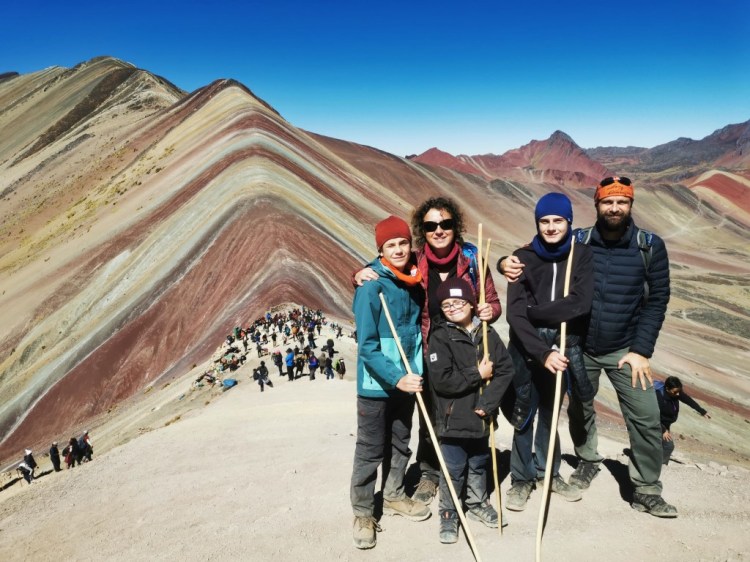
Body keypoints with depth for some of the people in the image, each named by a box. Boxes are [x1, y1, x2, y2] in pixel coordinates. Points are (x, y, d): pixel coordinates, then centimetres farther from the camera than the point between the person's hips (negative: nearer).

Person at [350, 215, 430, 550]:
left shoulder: (415, 281, 2)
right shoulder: (371, 285, -18)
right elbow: (367, 345, -19)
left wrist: (412, 373, 6)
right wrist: (396, 378, -24)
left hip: (407, 378, 6)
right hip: (376, 383, -6)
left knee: (400, 444, 20)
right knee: (370, 451, 6)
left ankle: (394, 497, 40)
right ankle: (363, 513, 23)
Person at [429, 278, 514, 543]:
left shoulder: (487, 333, 0)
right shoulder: (440, 336, -11)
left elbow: (506, 369, -4)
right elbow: (442, 380, -19)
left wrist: (488, 402, -14)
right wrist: (478, 375, -15)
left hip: (481, 417, 4)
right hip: (453, 418, -4)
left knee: (479, 464, 21)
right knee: (453, 470, 6)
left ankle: (478, 503, 43)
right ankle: (448, 514, 26)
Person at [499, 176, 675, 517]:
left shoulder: (650, 246, -7)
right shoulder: (576, 242, -7)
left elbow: (657, 300, -5)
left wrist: (641, 350, -11)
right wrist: (507, 263, -26)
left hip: (625, 349, -1)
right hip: (580, 347, 1)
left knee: (645, 418, -5)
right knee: (579, 410, 17)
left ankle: (646, 491, 14)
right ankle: (588, 461, 44)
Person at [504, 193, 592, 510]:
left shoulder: (582, 255, -5)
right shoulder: (523, 257, -9)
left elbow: (581, 303, -18)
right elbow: (515, 314, -16)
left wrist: (535, 311, -16)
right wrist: (542, 353, -25)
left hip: (564, 345, 2)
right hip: (527, 346, -1)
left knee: (550, 411, 16)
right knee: (524, 413, 3)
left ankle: (549, 472, 35)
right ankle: (522, 478, 21)